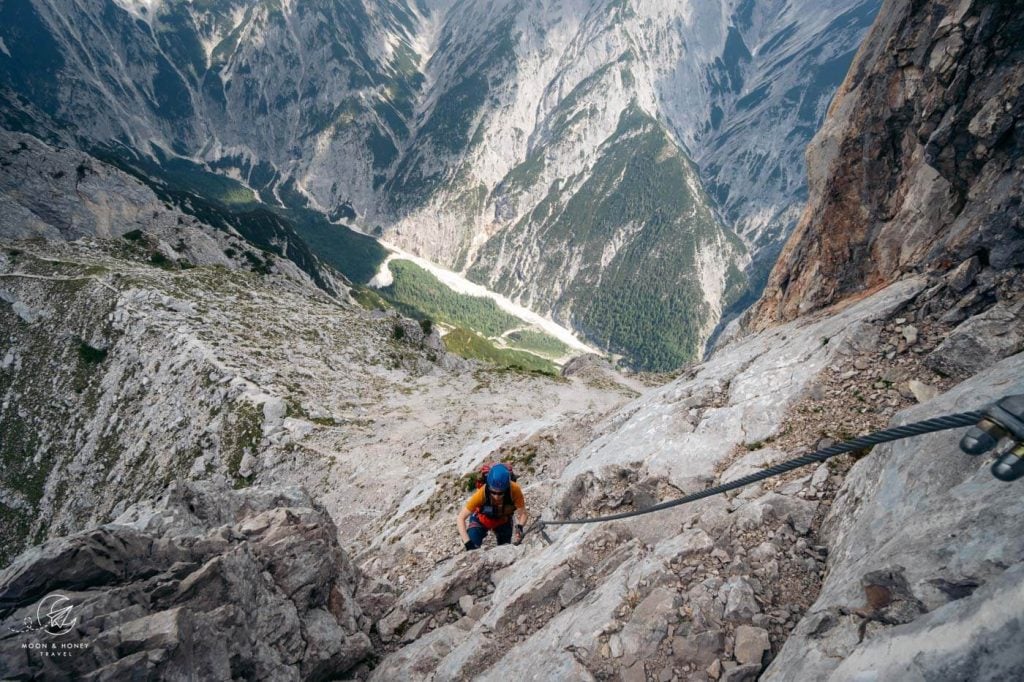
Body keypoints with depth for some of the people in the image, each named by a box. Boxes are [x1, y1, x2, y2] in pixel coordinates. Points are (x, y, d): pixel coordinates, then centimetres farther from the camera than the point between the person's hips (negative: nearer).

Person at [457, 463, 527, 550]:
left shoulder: (514, 490, -37)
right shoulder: (482, 493, -39)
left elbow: (523, 513, -26)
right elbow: (461, 518, -34)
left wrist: (519, 527, -46)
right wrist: (467, 543, -43)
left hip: (503, 521, 2)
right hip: (481, 520, -2)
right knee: (473, 549, -19)